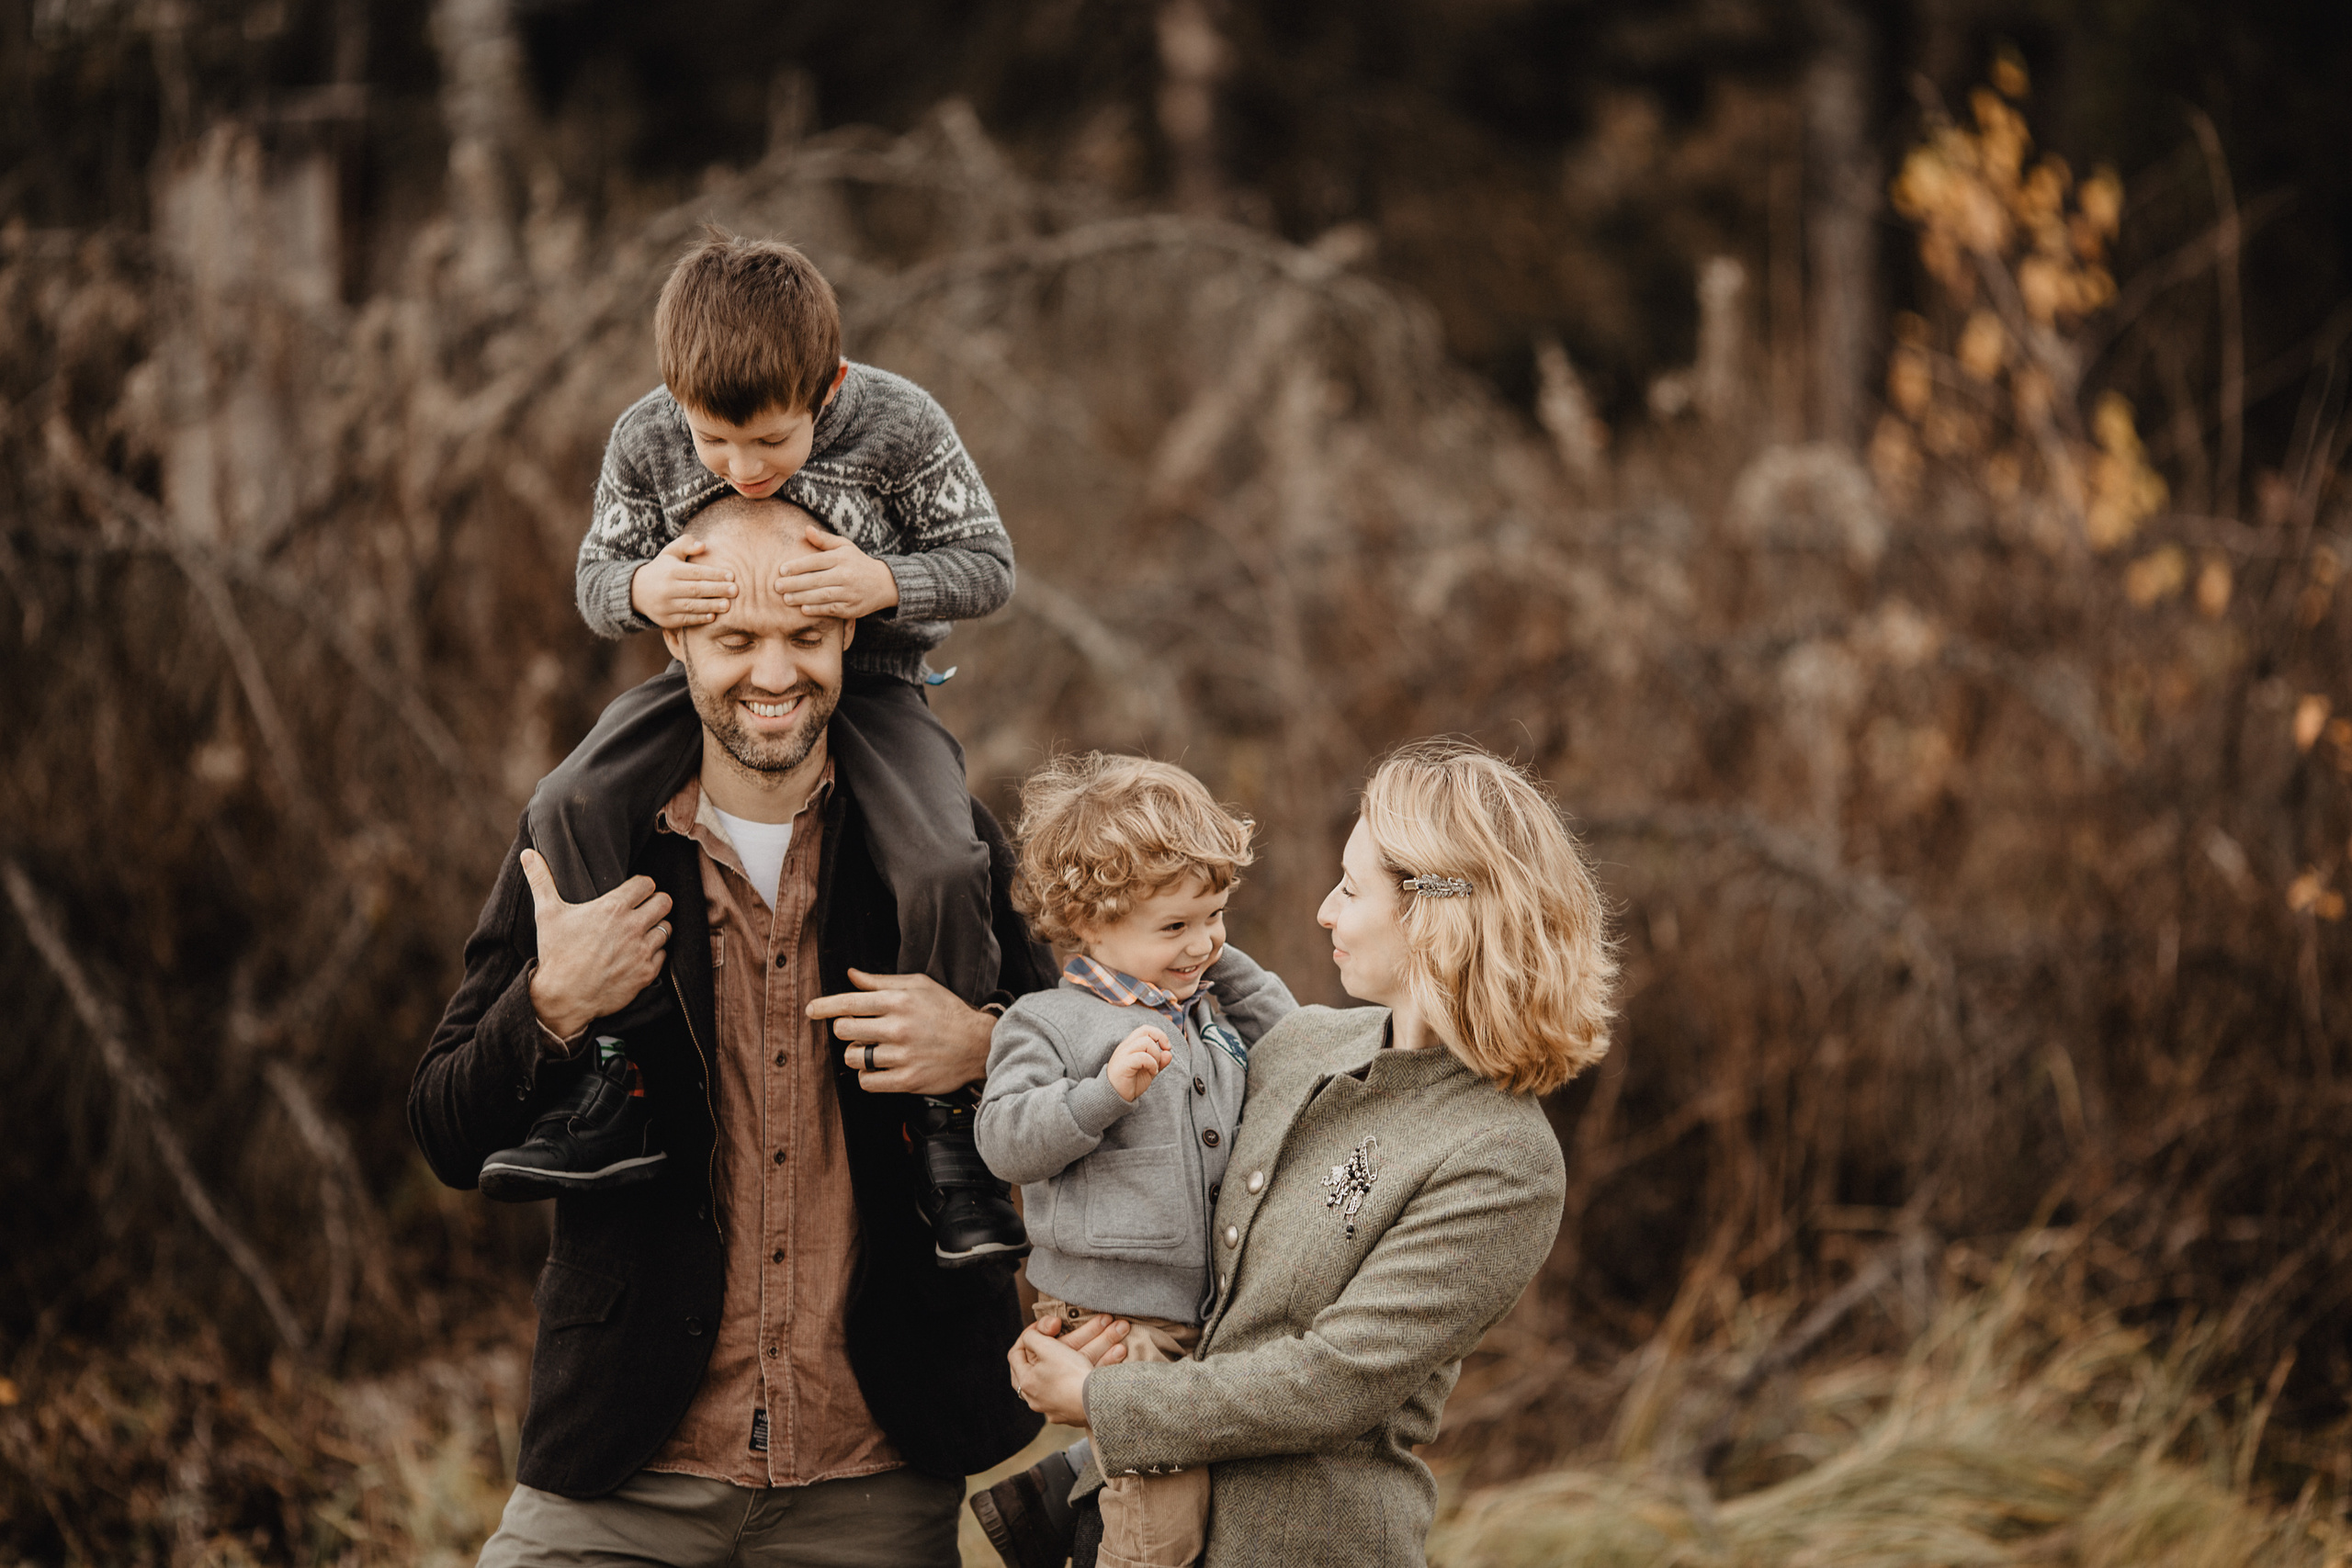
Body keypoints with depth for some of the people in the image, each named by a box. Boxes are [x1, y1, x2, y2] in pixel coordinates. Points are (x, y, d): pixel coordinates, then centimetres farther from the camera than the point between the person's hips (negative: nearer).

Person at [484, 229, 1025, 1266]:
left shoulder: (901, 428, -19)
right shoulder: (646, 441, -12)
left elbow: (987, 562, -10)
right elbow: (595, 573, 0)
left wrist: (886, 584, -29)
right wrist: (639, 589, -25)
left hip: (869, 682, -2)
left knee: (944, 867, -28)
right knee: (571, 807, -23)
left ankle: (946, 1131, -7)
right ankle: (614, 1091, -15)